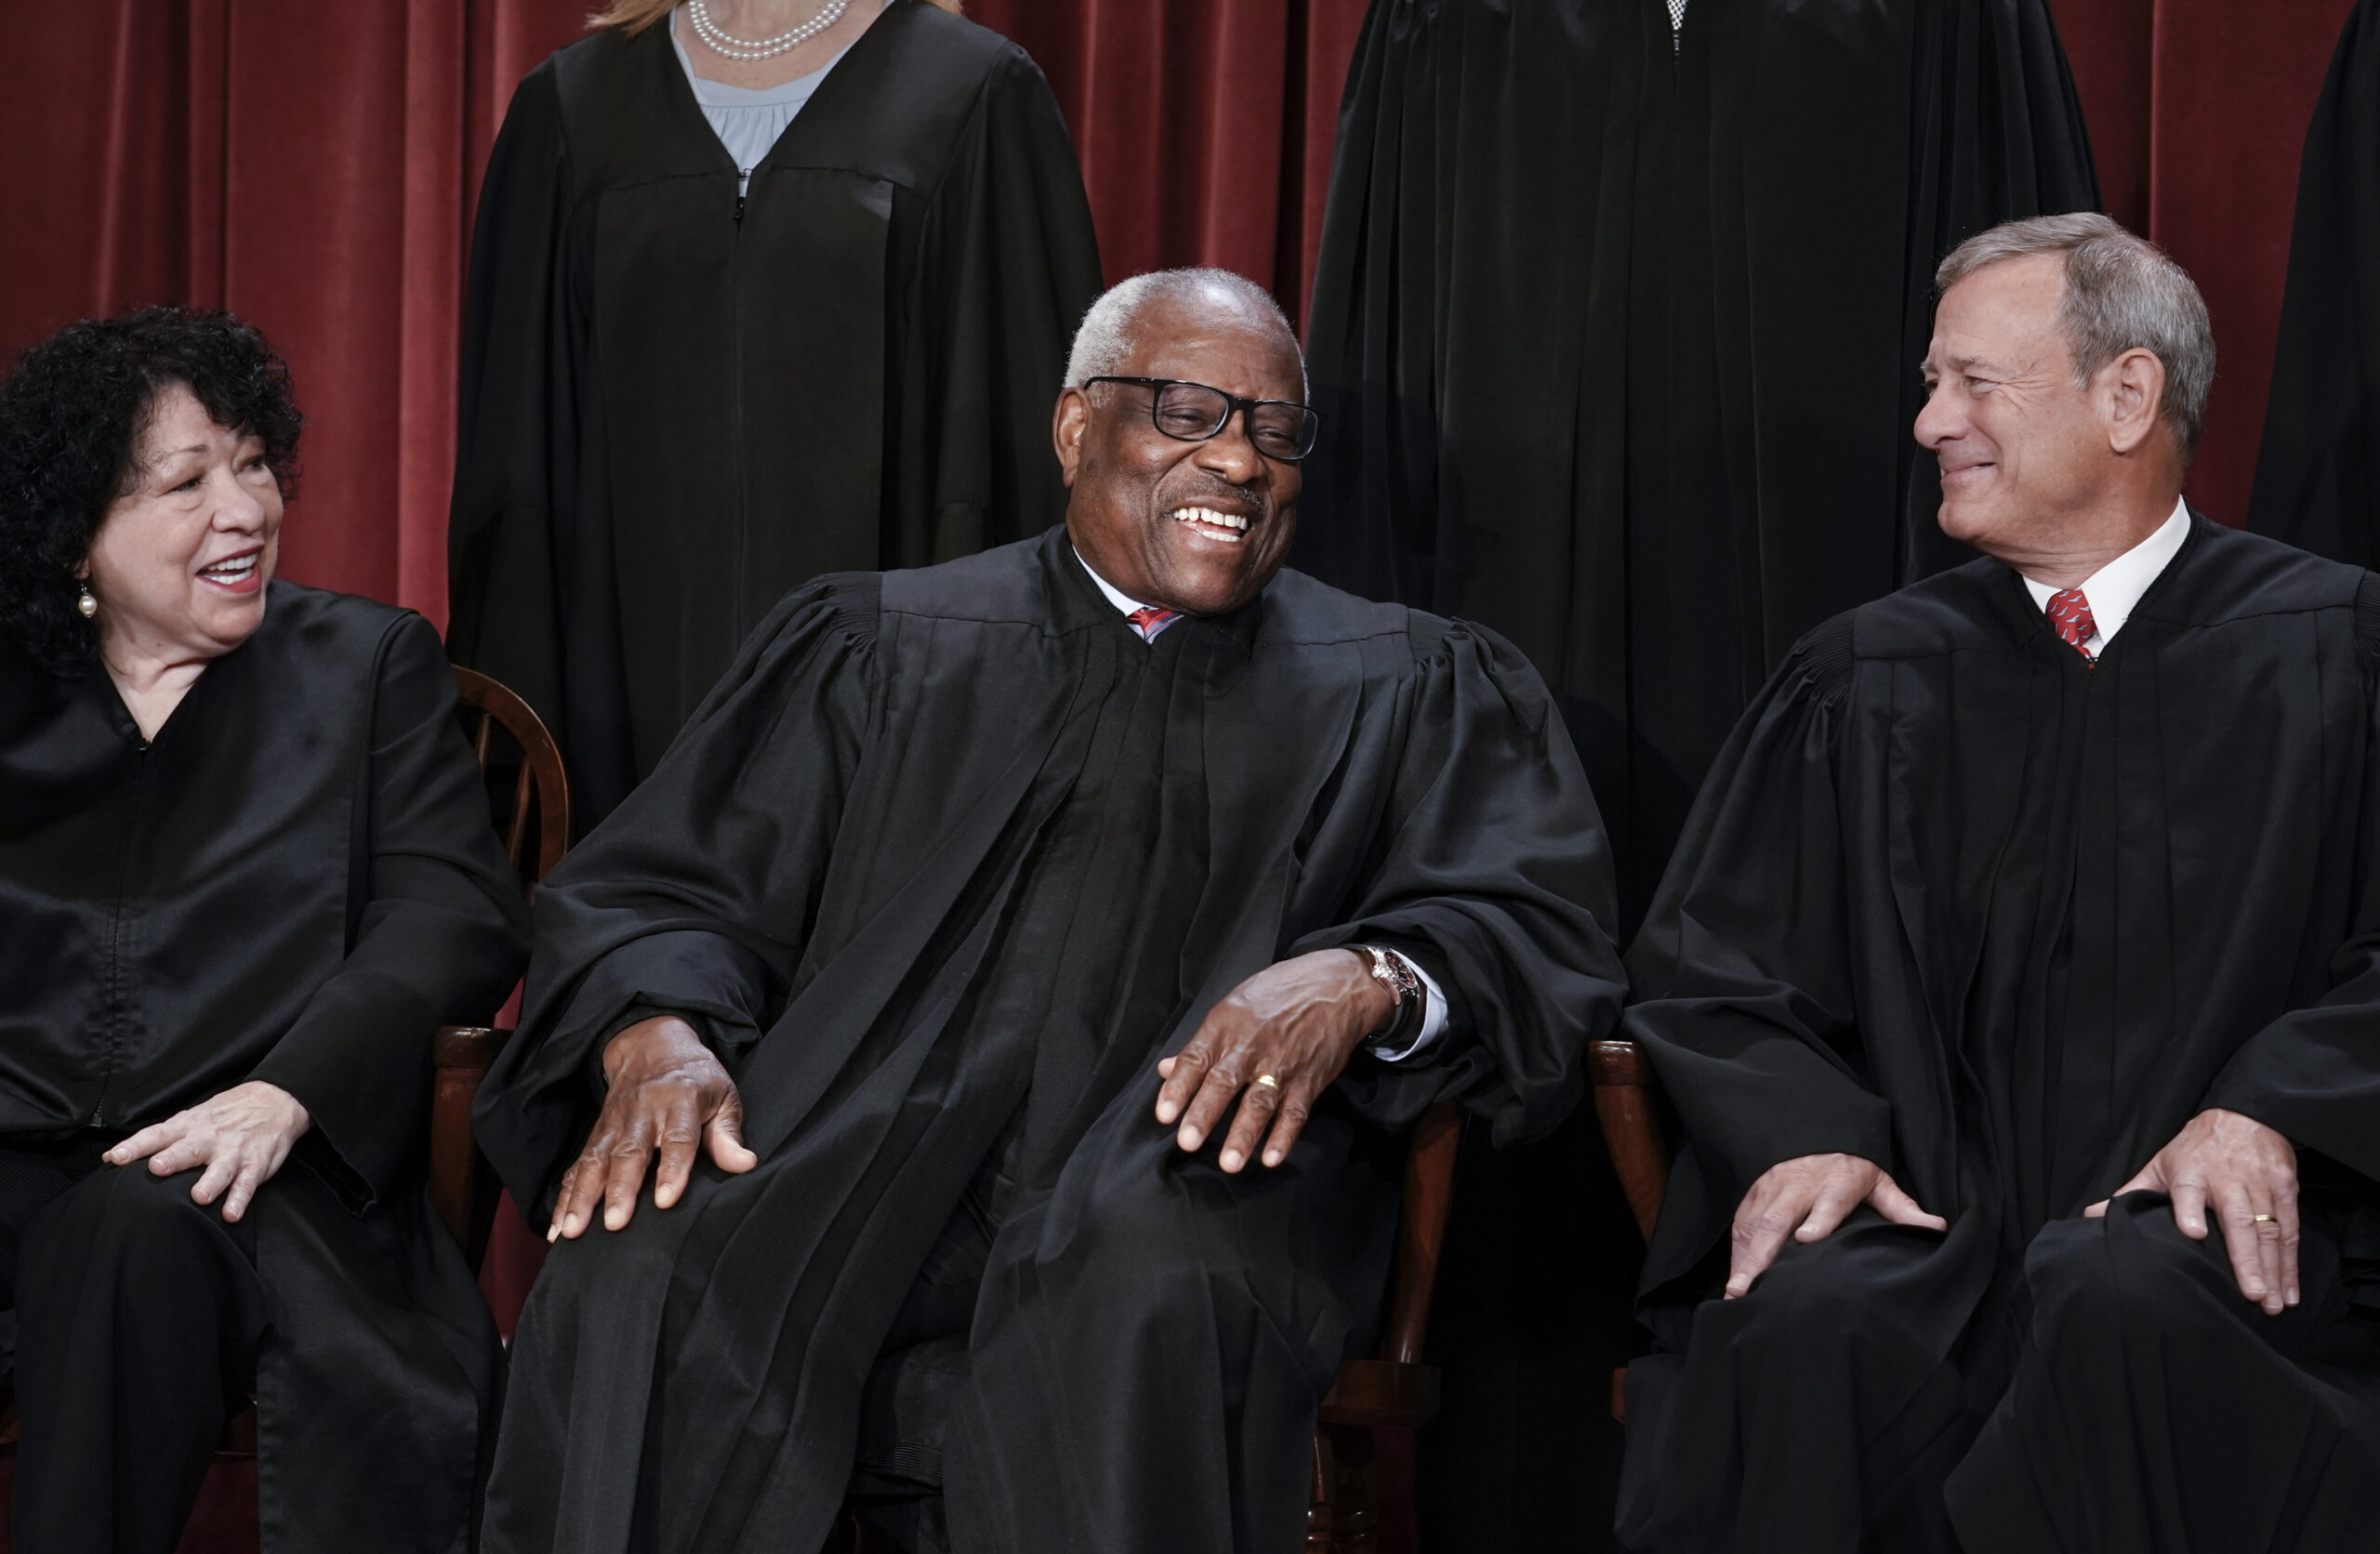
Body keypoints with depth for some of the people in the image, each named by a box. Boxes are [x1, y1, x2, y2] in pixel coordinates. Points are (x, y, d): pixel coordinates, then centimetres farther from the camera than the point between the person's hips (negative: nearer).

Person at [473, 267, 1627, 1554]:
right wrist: (656, 1036, -11)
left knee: (1144, 1289, -38)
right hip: (859, 1143, 1)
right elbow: (664, 885, 13)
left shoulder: (1414, 691, 20)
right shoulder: (877, 646, 21)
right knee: (638, 1274, -31)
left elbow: (1539, 930, 6)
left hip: (1180, 1169, -1)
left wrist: (1368, 982, -17)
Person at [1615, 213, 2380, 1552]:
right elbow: (1713, 965, 13)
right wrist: (1802, 1129, -7)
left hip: (2216, 1242, -2)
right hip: (1924, 1233, 2)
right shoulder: (1867, 682, 16)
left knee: (2121, 1302, -37)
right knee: (1804, 1319, -33)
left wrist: (2267, 1112, -16)